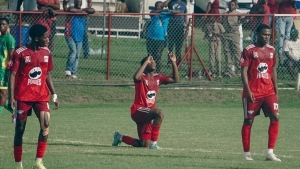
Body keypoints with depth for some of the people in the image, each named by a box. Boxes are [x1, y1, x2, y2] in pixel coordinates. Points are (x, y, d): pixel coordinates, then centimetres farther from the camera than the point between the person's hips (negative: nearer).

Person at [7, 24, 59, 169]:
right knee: (20, 129, 3)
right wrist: (11, 97, -16)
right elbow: (12, 75, -8)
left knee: (45, 125, -13)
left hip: (41, 96, 4)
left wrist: (54, 95, 14)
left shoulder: (46, 53, 8)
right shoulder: (20, 53, -8)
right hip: (23, 97, -4)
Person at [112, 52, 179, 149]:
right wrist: (146, 62, -28)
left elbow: (175, 79, 12)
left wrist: (173, 62, 3)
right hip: (138, 110, -8)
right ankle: (153, 143, -30)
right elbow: (136, 77, -35)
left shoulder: (158, 78, 11)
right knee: (159, 113, -36)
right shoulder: (142, 77, -10)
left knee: (144, 145, 9)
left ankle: (120, 137, 33)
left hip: (147, 115, 8)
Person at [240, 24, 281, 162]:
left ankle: (270, 152, -6)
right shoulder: (249, 50, -6)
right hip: (253, 93, -5)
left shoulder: (271, 50, 11)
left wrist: (276, 90, 13)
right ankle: (246, 153, 13)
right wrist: (248, 91, -16)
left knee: (275, 117, -9)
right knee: (248, 121, 3)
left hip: (269, 91, 5)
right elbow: (244, 71, -9)